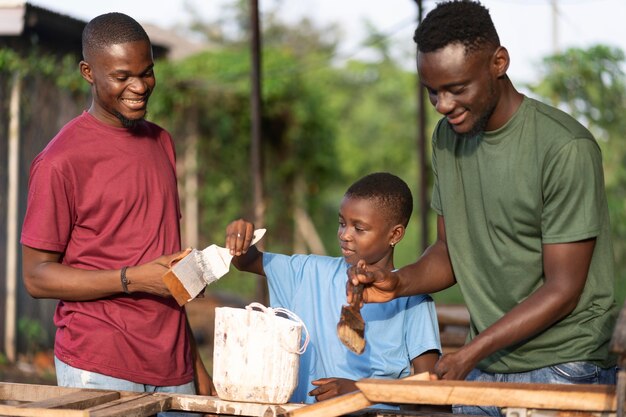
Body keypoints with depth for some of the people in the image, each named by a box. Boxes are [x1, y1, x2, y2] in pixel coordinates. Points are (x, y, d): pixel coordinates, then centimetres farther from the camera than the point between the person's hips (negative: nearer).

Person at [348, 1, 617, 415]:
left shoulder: (566, 148, -17)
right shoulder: (448, 136, 6)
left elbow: (562, 289, -17)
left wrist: (470, 354, -22)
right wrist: (398, 282, -7)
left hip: (560, 367, -6)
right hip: (482, 370, 6)